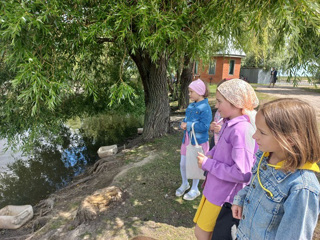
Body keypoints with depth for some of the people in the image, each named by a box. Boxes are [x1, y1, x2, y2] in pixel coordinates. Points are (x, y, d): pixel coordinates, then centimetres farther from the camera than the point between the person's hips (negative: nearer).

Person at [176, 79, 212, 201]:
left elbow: (204, 126, -25)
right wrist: (183, 124, -8)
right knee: (183, 164, 16)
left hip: (198, 141, -7)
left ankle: (194, 189, 32)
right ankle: (185, 184, 42)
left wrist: (188, 125, -23)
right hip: (187, 139, 7)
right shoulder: (191, 106, 5)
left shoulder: (205, 108, -19)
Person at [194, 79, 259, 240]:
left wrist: (207, 164, -19)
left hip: (224, 196, -8)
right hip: (215, 189, 8)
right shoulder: (229, 123, 0)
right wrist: (210, 155, -3)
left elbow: (242, 173, -29)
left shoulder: (242, 130, -28)